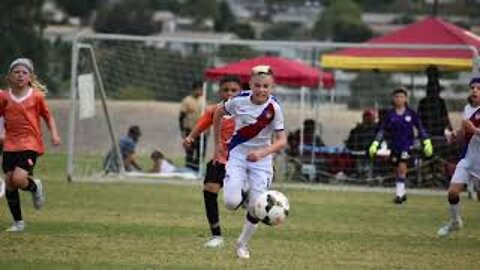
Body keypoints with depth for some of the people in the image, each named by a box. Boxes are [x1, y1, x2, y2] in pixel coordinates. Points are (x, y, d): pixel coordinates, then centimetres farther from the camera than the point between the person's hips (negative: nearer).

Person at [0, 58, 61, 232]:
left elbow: (48, 116, 10)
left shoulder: (37, 96, -1)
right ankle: (18, 222, 15)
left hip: (30, 144, -3)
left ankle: (34, 186, 16)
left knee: (18, 179, -21)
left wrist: (54, 134, -3)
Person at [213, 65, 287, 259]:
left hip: (262, 159, 0)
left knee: (256, 207, -2)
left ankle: (243, 244, 22)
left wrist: (262, 153, -34)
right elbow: (218, 113, 8)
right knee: (231, 203, -17)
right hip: (238, 155, 0)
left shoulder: (274, 108, -17)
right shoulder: (239, 101, -13)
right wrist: (217, 144, 11)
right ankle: (242, 195, 20)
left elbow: (281, 141, -18)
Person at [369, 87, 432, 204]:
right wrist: (375, 144, -8)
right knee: (397, 170, 9)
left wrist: (427, 142, -1)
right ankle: (402, 192, 26)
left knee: (402, 167, -17)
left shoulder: (411, 113, -3)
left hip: (407, 144, -3)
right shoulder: (390, 114, 0)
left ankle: (399, 193, -13)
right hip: (394, 145, 3)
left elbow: (420, 127, 3)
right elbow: (382, 129, 0)